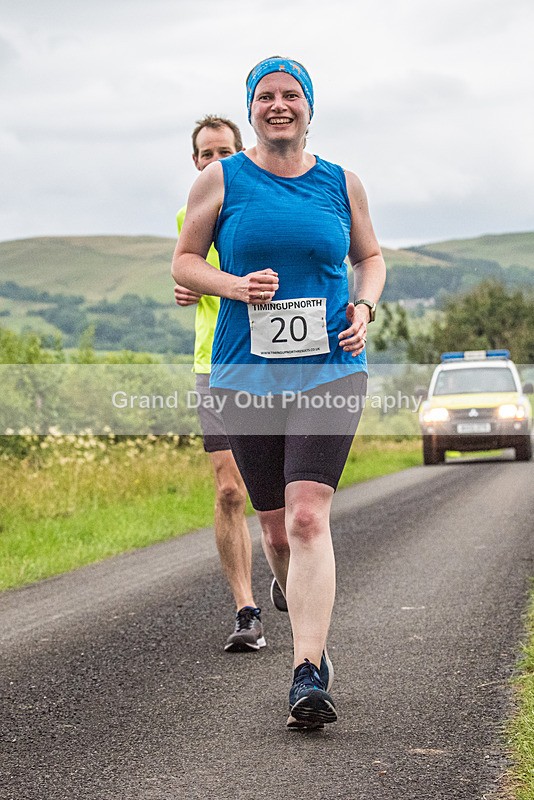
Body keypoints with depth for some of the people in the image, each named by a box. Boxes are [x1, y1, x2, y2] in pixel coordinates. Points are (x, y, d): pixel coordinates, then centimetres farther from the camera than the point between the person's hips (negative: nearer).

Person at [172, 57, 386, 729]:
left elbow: (370, 257, 21)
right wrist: (235, 285, -11)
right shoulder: (221, 180, 4)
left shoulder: (341, 184, 8)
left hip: (330, 369, -1)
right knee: (275, 524, 7)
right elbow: (184, 262, 9)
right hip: (246, 371, 1)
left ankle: (308, 676, -19)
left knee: (309, 517, -17)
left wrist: (364, 307, 1)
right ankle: (314, 639, 32)